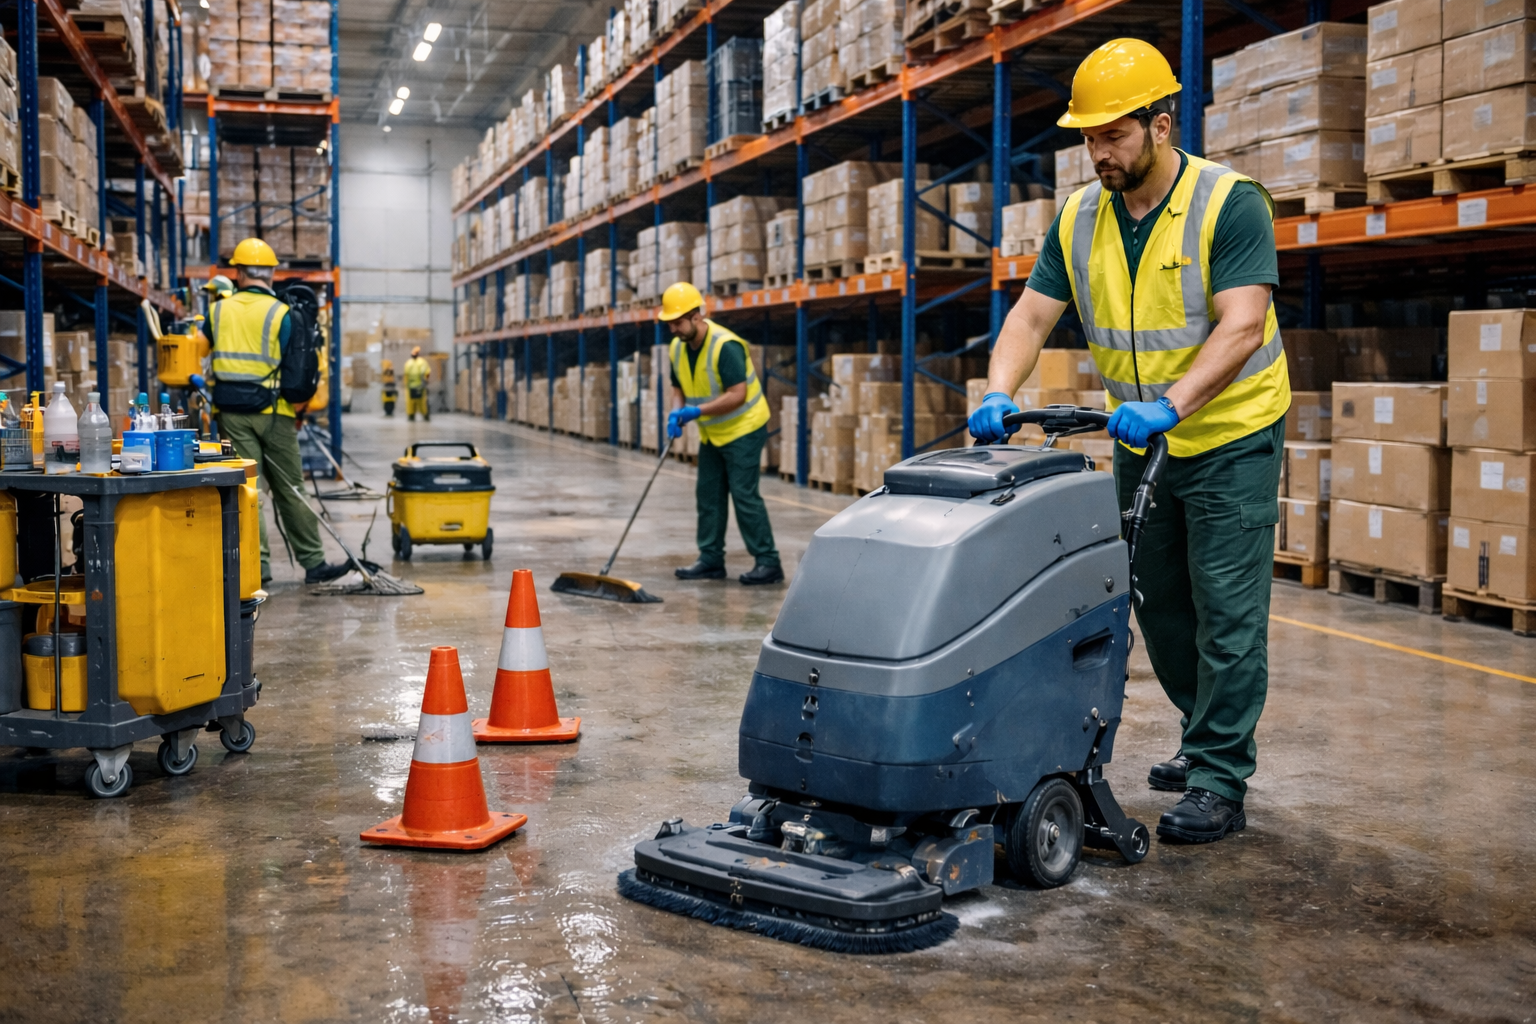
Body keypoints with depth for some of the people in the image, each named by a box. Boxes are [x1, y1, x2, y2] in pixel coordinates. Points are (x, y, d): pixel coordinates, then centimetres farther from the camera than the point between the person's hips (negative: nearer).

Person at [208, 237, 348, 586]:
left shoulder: (218, 311, 4)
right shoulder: (281, 314, -5)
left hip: (231, 413, 2)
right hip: (272, 412, -2)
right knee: (290, 489, 5)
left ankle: (257, 563, 1)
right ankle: (313, 562, 11)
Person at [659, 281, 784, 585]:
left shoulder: (725, 346, -25)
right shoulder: (678, 347, 1)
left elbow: (737, 395, -28)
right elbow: (679, 388, 12)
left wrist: (698, 411, -29)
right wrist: (676, 413, -8)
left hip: (743, 428, -9)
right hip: (712, 434, 9)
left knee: (744, 495, -11)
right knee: (708, 496, 9)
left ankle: (768, 563, -5)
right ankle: (711, 560, 17)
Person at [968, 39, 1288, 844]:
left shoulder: (1230, 204, -18)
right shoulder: (1080, 218, -1)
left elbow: (1242, 327, -27)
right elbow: (1032, 315, -5)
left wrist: (1169, 403, -40)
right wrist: (999, 394, -24)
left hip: (1229, 437, -6)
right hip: (1139, 440, 6)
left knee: (1225, 611, -6)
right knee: (1158, 604, 14)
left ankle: (1219, 784, 1)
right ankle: (1206, 740, 31)